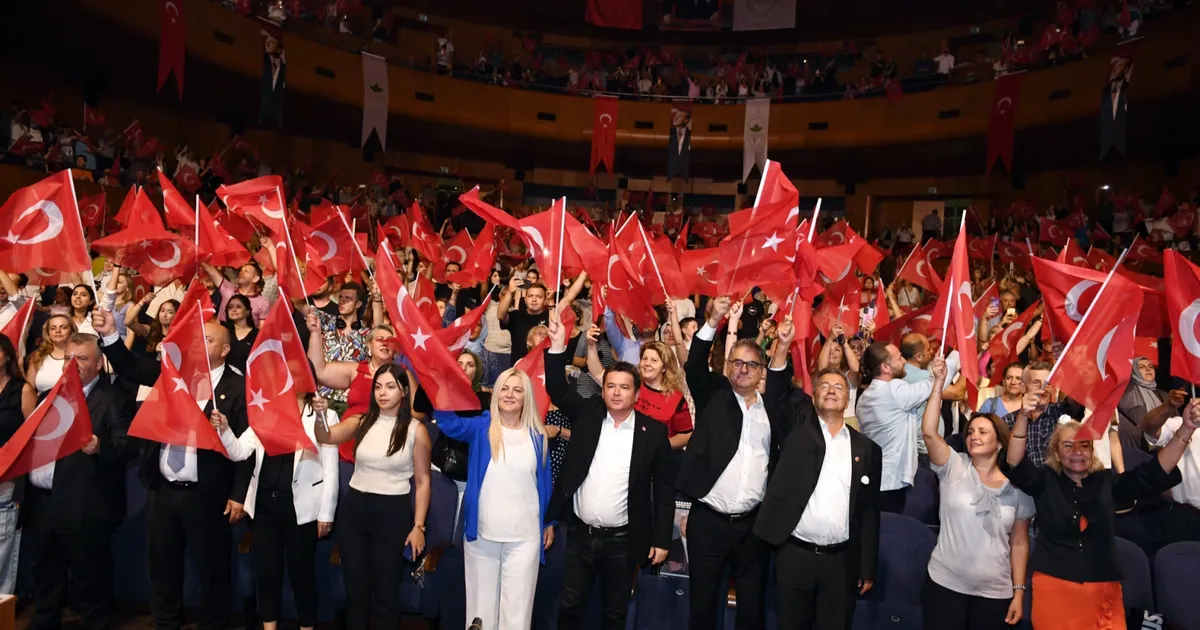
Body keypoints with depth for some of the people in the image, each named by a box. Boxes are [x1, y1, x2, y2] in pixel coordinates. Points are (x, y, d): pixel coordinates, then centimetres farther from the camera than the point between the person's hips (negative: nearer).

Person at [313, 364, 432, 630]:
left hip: (393, 512, -3)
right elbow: (325, 437, -10)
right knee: (354, 588, 14)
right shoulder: (361, 422, 3)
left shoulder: (416, 429, -7)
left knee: (386, 591, 9)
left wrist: (418, 526, -7)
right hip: (354, 509, 3)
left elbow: (422, 481, -5)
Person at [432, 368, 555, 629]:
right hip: (482, 533, 0)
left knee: (517, 607, 6)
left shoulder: (537, 435, 2)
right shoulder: (480, 427, 1)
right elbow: (448, 421, -17)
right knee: (481, 603, 12)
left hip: (524, 537, 0)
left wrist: (549, 522, 12)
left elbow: (545, 481, 9)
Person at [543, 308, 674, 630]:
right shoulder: (587, 413, 1)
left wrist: (661, 540, -5)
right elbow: (557, 389, -5)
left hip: (622, 540, -1)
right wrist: (558, 345, -19)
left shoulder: (654, 431, -6)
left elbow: (664, 489, -3)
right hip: (579, 534, 2)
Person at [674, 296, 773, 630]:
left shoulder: (772, 407, 7)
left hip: (753, 523, 2)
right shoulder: (713, 394, 2)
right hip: (708, 519, -1)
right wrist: (714, 321, -24)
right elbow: (695, 366, -13)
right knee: (702, 602, 9)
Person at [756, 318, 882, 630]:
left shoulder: (866, 448, 9)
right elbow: (776, 397, -12)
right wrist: (783, 346, -24)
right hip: (794, 554, -1)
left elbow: (870, 511, 9)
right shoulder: (797, 426, 6)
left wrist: (867, 569, 6)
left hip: (841, 560, 2)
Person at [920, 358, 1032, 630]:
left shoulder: (1016, 487, 3)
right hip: (946, 585, -1)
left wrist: (1019, 591, 2)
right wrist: (939, 381, -21)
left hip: (995, 593, 2)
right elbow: (929, 431, -18)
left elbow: (1020, 543, 6)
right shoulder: (954, 468, -2)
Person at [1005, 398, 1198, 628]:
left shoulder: (1108, 482, 7)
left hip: (1103, 590, 2)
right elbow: (1015, 464, -17)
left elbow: (1156, 472, -3)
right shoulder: (1045, 481, 0)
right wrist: (1023, 416, -33)